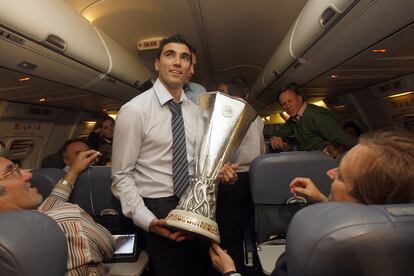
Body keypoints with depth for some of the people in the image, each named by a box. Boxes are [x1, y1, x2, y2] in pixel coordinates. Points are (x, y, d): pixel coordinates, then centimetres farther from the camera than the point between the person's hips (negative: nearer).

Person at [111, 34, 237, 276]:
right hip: (158, 209, -5)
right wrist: (147, 220, -20)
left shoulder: (197, 111, 3)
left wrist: (219, 172, -7)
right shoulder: (134, 110, -14)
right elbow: (121, 176, -11)